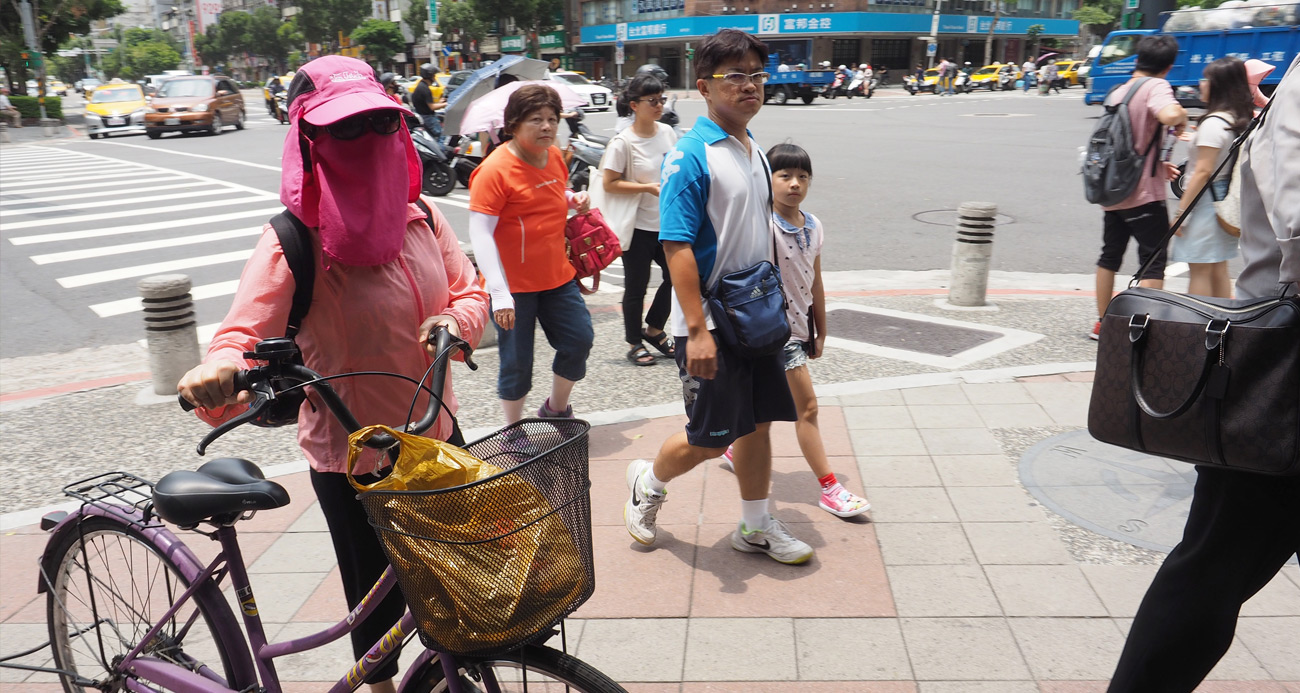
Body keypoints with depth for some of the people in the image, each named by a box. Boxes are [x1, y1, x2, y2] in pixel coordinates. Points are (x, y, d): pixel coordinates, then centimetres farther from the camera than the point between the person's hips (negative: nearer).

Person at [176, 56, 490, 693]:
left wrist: (456, 319, -18)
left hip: (436, 434, 6)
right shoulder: (293, 244, -19)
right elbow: (245, 332, -27)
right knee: (378, 596, 12)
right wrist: (219, 372, -50)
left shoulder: (420, 218, -3)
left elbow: (469, 288, 5)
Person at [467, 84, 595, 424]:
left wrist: (574, 200, 0)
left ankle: (556, 408, 33)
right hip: (513, 284, -7)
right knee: (517, 361, 3)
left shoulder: (555, 156, 5)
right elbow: (480, 233, -21)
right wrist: (499, 293, -28)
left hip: (557, 275, 7)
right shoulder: (495, 169, -17)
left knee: (580, 339, 8)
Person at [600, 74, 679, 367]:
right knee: (636, 287, 6)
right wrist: (649, 187, -22)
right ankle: (634, 344, 22)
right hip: (638, 226, -6)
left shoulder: (667, 132, 3)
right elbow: (609, 183, -16)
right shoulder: (623, 142, -15)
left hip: (667, 222, 6)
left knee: (675, 276, 10)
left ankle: (654, 330, 31)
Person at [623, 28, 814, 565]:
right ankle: (649, 481, 31)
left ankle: (756, 526, 30)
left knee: (758, 422, 14)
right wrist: (697, 329, -24)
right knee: (710, 438, 1)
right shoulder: (690, 155, -15)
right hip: (710, 323, -8)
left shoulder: (755, 152, 11)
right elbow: (677, 246, -20)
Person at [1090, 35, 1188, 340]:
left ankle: (1102, 323, 22)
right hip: (1144, 195, -7)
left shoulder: (1118, 91, 13)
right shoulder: (1156, 86, -11)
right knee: (1154, 262, -1)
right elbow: (1169, 114, -33)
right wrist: (1182, 117, -11)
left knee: (1110, 257, 15)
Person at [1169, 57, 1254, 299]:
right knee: (1219, 269, 17)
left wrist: (1181, 211, -17)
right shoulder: (1243, 119, 8)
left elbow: (1203, 171, -20)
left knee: (1199, 271, -2)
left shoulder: (1214, 123, -18)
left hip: (1206, 200, -9)